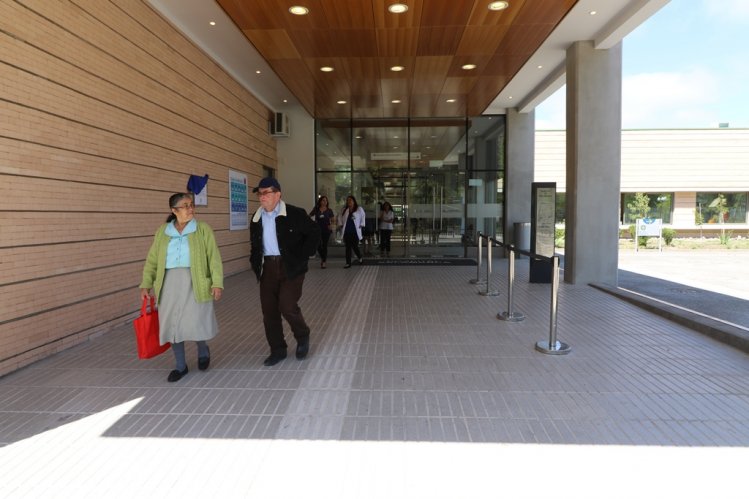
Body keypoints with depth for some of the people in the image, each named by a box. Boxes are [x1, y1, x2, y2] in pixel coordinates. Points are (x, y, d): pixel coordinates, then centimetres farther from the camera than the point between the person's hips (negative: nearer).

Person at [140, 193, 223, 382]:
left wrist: (217, 282, -12)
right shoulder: (162, 232, 9)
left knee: (197, 322, -4)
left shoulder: (203, 229, 0)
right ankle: (180, 366, 23)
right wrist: (146, 284, 3)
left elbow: (214, 258, -4)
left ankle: (203, 350, 29)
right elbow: (152, 260, 11)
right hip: (170, 283, 3)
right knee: (173, 324, 7)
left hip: (194, 283, -3)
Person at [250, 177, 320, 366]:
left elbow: (314, 233, -5)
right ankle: (277, 350, 21)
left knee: (287, 306, -14)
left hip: (291, 267, -5)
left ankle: (302, 336, 17)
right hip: (268, 268, 6)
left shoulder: (295, 214, -8)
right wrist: (255, 263, 9)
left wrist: (302, 256, -9)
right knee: (269, 311, 5)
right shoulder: (257, 219, 10)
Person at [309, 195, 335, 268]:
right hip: (318, 230, 0)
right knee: (318, 245, -6)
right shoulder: (316, 209, 1)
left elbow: (332, 219, 10)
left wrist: (331, 225, -8)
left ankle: (323, 262, 10)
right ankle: (322, 257, 23)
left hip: (326, 230, 0)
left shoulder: (329, 210, 2)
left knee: (324, 246, 2)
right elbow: (309, 216, 8)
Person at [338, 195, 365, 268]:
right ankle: (348, 263, 10)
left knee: (355, 247, -5)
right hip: (347, 232, 3)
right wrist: (341, 224, 12)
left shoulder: (359, 209, 2)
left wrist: (361, 225, 4)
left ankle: (360, 257, 26)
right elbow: (341, 218, 23)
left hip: (355, 232, -3)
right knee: (348, 247, 4)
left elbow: (363, 217, 10)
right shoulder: (344, 210, 12)